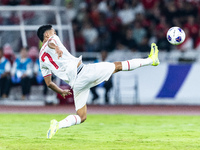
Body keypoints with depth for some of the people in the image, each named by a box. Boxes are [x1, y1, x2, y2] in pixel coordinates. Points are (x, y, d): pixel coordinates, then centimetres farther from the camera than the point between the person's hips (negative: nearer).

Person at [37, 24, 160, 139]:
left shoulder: (42, 59, 22)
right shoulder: (52, 39, 6)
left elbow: (49, 83, 23)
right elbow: (51, 42, -22)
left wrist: (61, 92, 40)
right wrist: (56, 48, -45)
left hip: (75, 85, 6)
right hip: (82, 72, -6)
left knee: (81, 117, 12)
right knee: (117, 66, 5)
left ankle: (57, 125, -13)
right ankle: (151, 60, 10)